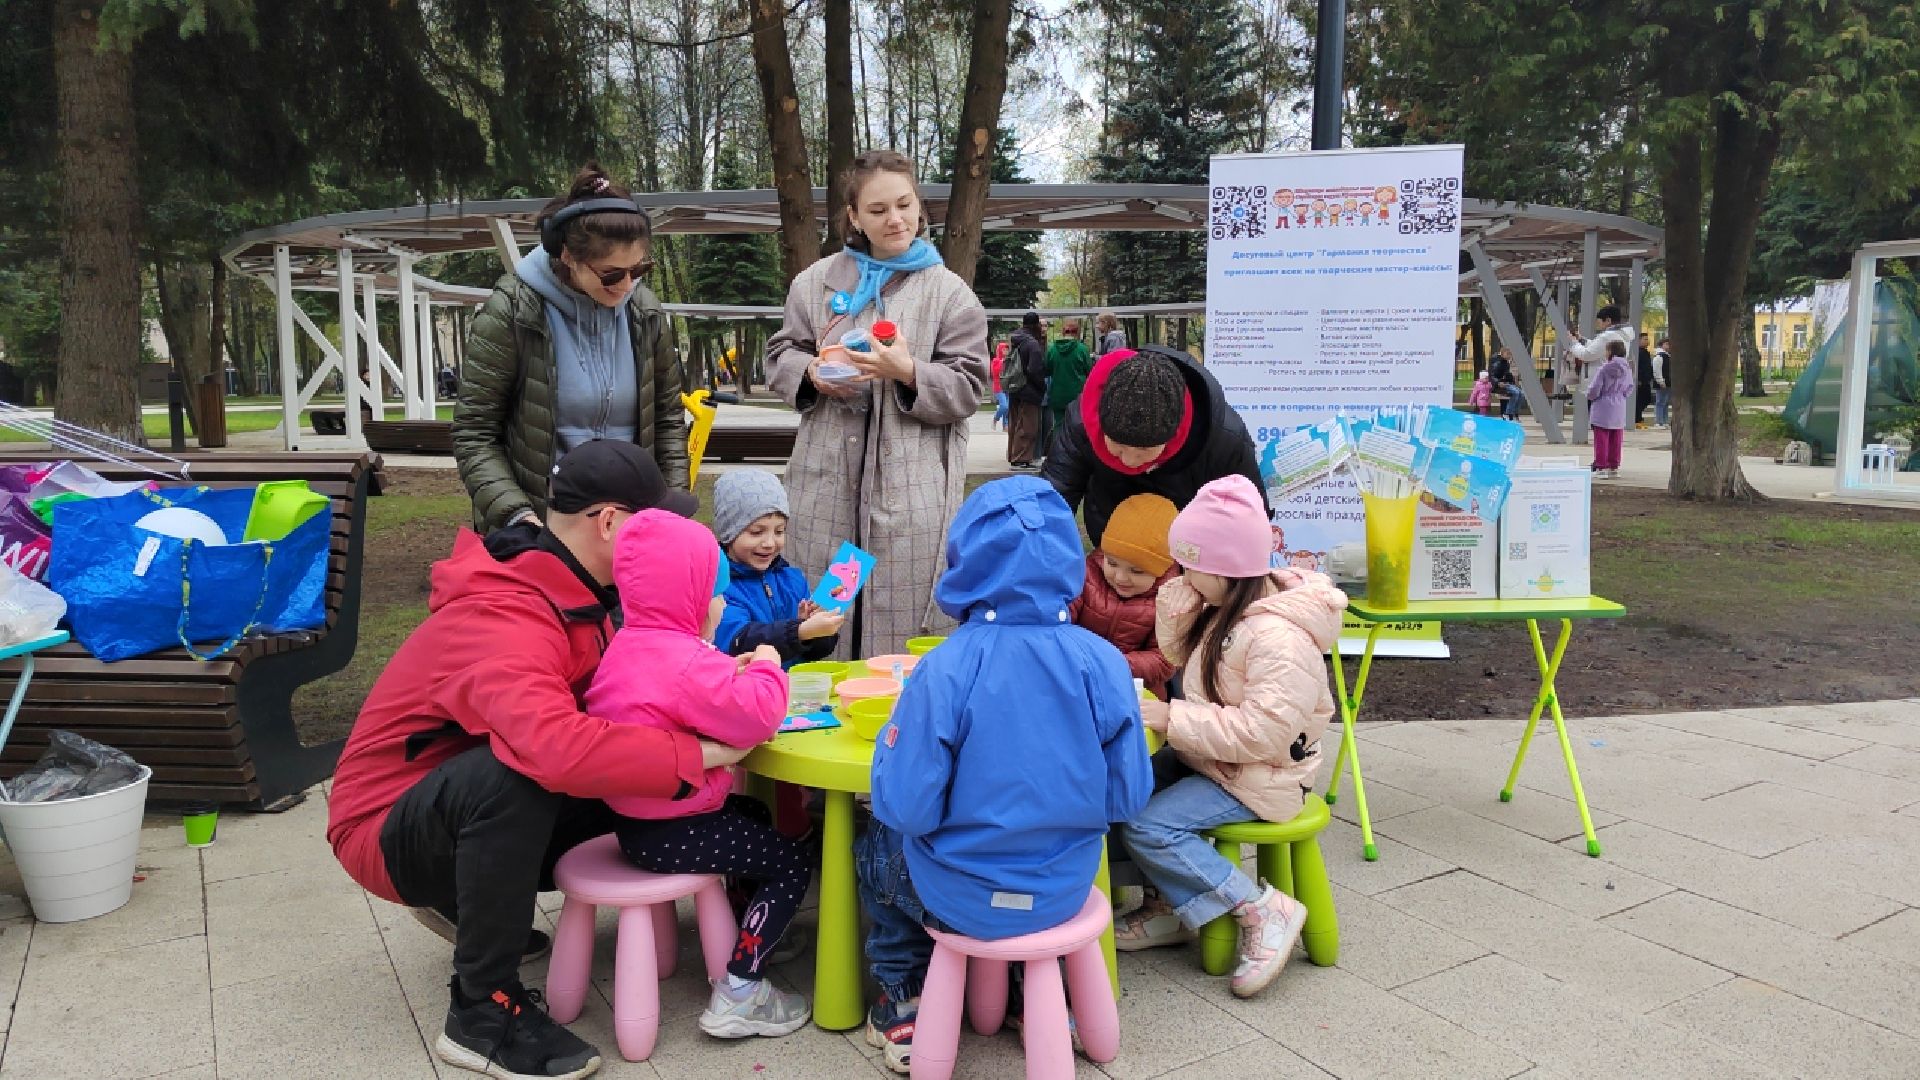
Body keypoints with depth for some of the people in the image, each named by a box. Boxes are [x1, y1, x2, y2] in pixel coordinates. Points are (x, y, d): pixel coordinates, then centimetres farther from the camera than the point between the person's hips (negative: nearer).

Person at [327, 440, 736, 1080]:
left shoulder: (574, 593, -3)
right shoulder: (502, 620, -33)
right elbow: (558, 746, -50)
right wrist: (697, 754, -40)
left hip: (476, 810, 9)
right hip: (388, 828, -9)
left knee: (629, 782, 4)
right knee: (512, 772, -37)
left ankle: (467, 900, 22)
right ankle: (483, 1011, -18)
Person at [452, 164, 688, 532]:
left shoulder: (646, 313, 1)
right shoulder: (511, 313, -11)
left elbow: (667, 418, 11)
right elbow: (473, 435, -8)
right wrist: (515, 515, -21)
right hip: (536, 529, -3)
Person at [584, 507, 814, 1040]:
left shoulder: (628, 645, 8)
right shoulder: (687, 661, -25)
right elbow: (758, 716, -30)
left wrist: (729, 674, 7)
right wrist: (766, 667, -11)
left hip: (636, 816, 10)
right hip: (670, 832, -10)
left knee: (755, 815, 29)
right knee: (794, 861, -2)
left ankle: (748, 926, 38)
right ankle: (737, 994, -2)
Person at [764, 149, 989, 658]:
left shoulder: (948, 292, 2)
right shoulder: (817, 281, 10)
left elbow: (967, 390, -1)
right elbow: (779, 355, 16)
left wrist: (909, 373, -18)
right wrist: (810, 373, -6)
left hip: (913, 483, -3)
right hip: (827, 475, 3)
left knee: (904, 612, -1)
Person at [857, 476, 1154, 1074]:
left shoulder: (945, 670, -24)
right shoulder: (1103, 662, -16)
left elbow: (907, 808, -20)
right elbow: (1127, 796, -8)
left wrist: (893, 737, -2)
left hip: (965, 900, -3)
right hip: (1067, 890, 3)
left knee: (874, 846, 28)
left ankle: (903, 1003, 38)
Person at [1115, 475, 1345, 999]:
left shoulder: (1279, 638, -29)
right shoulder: (1229, 604, 1)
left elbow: (1262, 733, -33)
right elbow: (1177, 652, 11)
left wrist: (1172, 719, -30)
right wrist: (1182, 596, -6)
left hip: (1259, 775, -9)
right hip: (1207, 754, 9)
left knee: (1145, 826, -20)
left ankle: (1263, 909, -9)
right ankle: (1176, 906, 9)